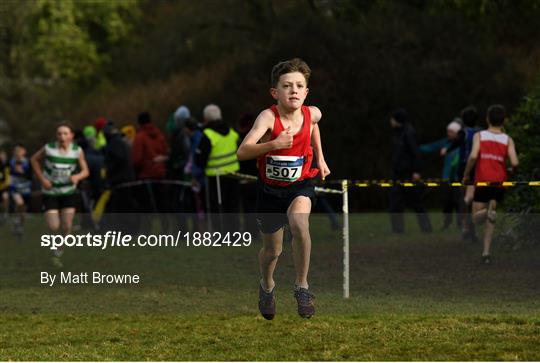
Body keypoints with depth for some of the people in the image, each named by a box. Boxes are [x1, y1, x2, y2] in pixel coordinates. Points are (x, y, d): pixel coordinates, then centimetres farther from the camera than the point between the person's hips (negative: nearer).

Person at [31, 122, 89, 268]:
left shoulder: (77, 151, -9)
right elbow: (34, 160, 4)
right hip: (50, 192, -1)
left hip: (69, 192, 1)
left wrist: (77, 176, -25)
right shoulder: (49, 148, -13)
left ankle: (60, 252, 20)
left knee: (67, 227, -4)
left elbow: (85, 171, -2)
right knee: (54, 227, -10)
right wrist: (42, 179, -6)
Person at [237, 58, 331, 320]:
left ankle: (302, 286, -16)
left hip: (301, 184, 1)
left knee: (299, 222, -32)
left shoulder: (312, 113, -13)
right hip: (270, 188, -1)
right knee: (272, 250, 13)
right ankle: (267, 286, 48)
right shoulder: (268, 117, -25)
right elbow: (242, 152, -39)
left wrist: (320, 158, 17)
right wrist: (274, 144, -52)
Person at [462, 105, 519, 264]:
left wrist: (466, 175, -2)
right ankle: (486, 252, 6)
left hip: (482, 181, -2)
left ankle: (489, 212, -28)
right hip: (499, 183, 2)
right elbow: (514, 163, -9)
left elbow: (473, 156, -15)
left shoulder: (479, 136, 1)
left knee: (477, 218, 7)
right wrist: (512, 171, 14)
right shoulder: (508, 140, 3)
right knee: (489, 220, 14)